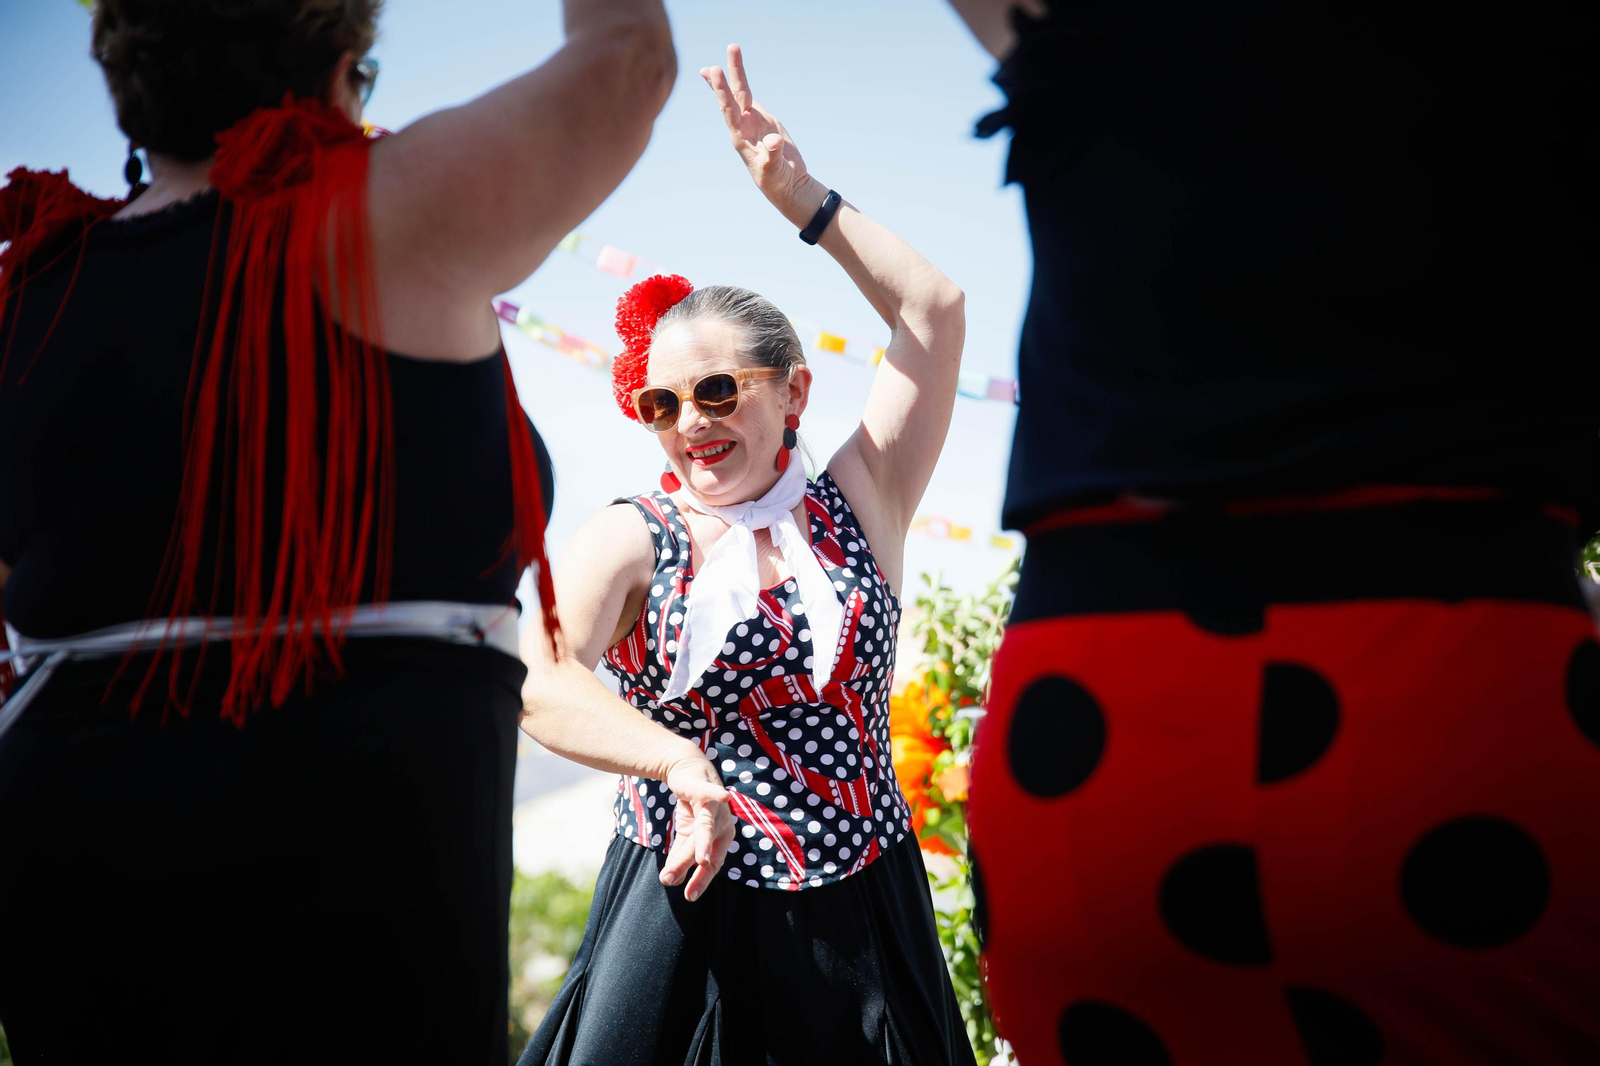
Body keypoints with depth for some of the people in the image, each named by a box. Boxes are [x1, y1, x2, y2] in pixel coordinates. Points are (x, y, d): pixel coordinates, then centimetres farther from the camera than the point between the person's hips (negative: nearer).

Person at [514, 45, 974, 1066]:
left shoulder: (855, 505, 4)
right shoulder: (631, 540, -2)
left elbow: (935, 311, -1)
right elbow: (537, 678, -21)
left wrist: (801, 193, -3)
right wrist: (679, 761, -37)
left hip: (858, 922, 2)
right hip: (682, 919, -1)